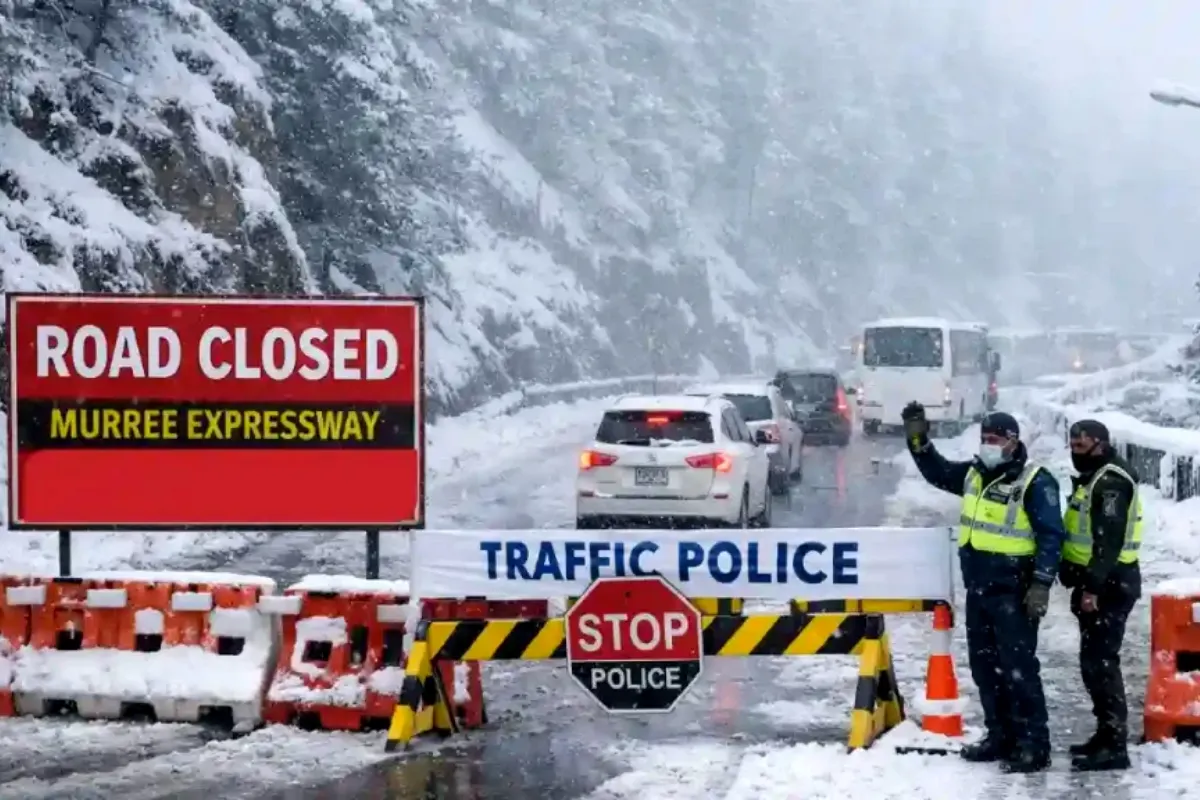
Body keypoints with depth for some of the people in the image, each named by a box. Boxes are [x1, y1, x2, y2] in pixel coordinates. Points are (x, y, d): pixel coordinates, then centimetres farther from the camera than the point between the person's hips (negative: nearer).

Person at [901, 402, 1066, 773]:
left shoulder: (1035, 481, -12)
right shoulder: (974, 473, 11)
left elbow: (1051, 536, -14)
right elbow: (939, 472, 27)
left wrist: (1042, 583, -20)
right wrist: (918, 439, 13)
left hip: (1014, 591, -8)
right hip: (978, 588, 8)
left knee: (1018, 667, -9)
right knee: (984, 665, 13)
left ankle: (1034, 744, -5)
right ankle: (1001, 735, 23)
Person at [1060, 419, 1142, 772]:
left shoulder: (1111, 481, -15)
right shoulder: (1094, 479, 19)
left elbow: (1110, 539, -25)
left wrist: (1093, 586, -29)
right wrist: (1084, 583, 23)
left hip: (1108, 584, -11)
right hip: (1099, 583, 11)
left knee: (1099, 662, -12)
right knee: (1094, 661, 15)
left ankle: (1114, 745, -12)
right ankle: (1107, 735, 23)